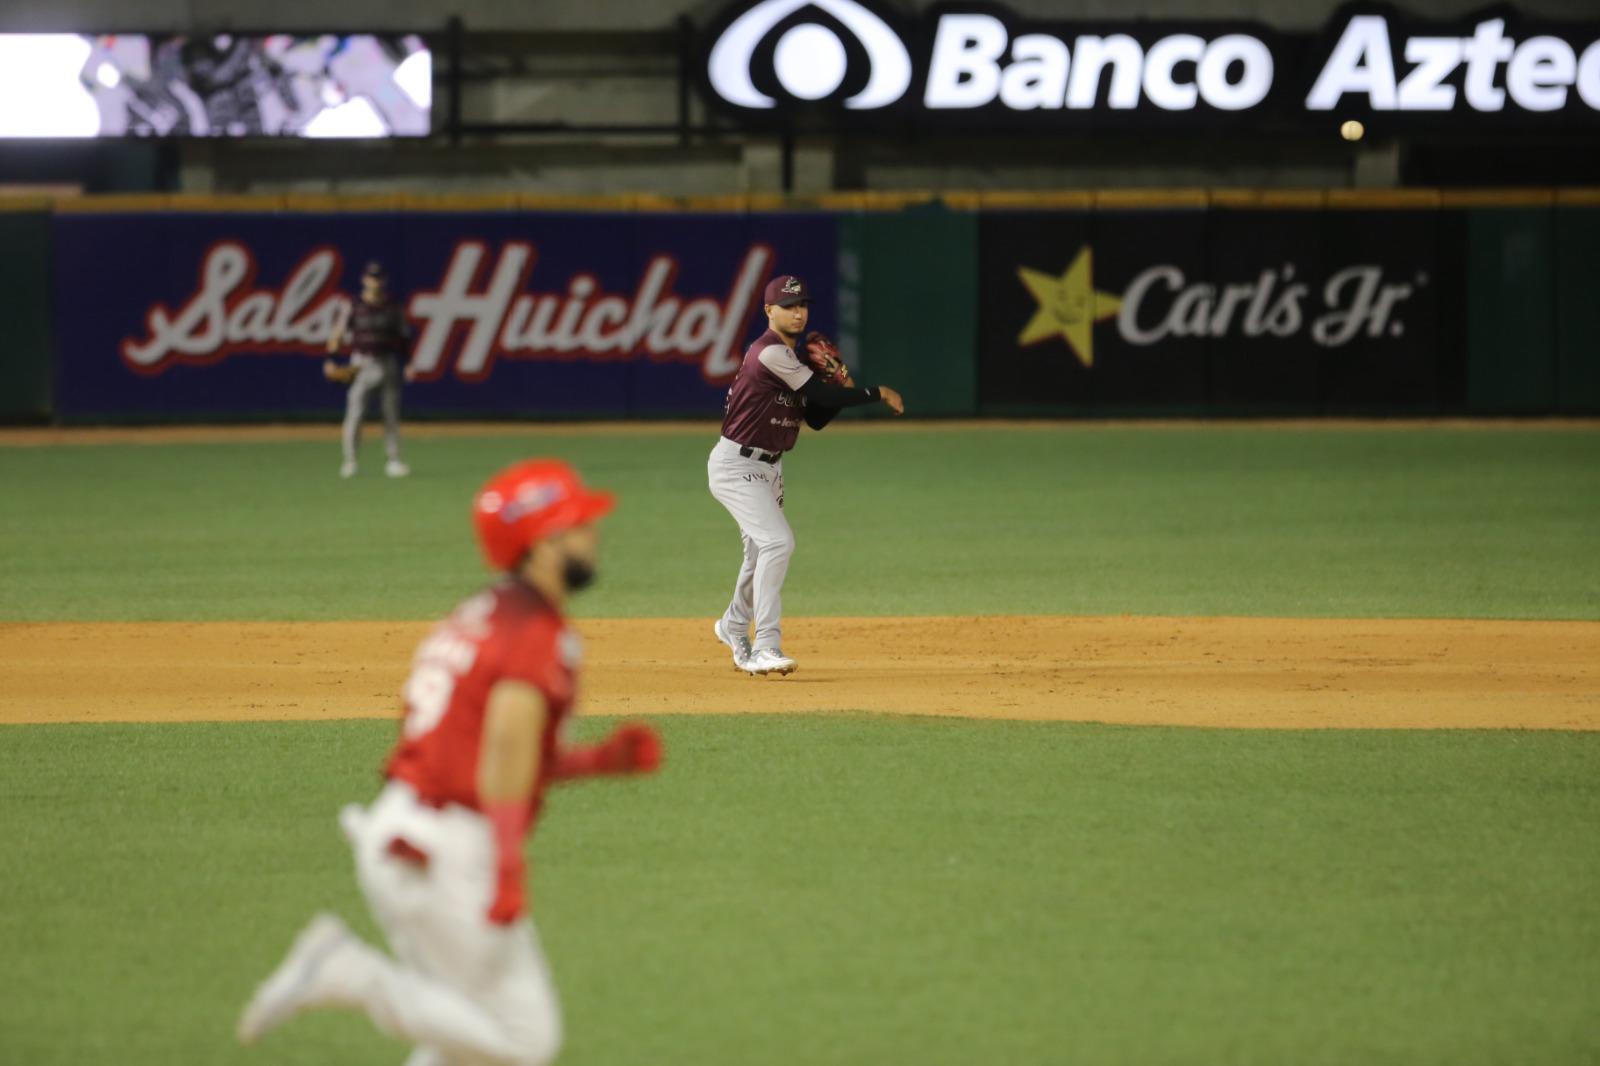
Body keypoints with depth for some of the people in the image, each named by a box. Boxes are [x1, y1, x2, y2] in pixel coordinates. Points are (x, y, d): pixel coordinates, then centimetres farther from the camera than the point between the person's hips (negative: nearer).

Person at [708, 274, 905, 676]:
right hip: (735, 465, -10)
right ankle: (765, 647, -23)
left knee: (761, 554, 19)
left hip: (768, 468, 10)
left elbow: (817, 418, 12)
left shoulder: (792, 360, 11)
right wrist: (877, 394, -13)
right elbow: (821, 394, -22)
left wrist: (843, 387, -5)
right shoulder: (770, 353, -20)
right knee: (778, 541, -22)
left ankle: (734, 628, 43)